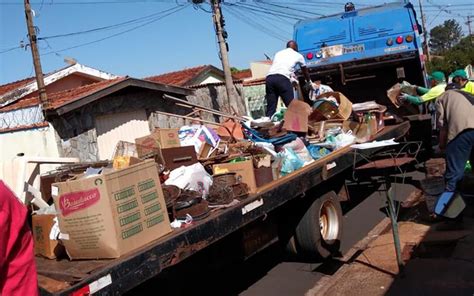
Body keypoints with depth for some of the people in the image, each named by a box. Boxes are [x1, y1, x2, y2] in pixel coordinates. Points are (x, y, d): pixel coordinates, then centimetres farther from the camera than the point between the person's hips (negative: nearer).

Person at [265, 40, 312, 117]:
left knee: (270, 108, 4)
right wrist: (308, 82, 59)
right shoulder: (298, 55, 25)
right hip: (282, 78, -4)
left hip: (269, 78, 4)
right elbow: (305, 71, 40)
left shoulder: (278, 53, 33)